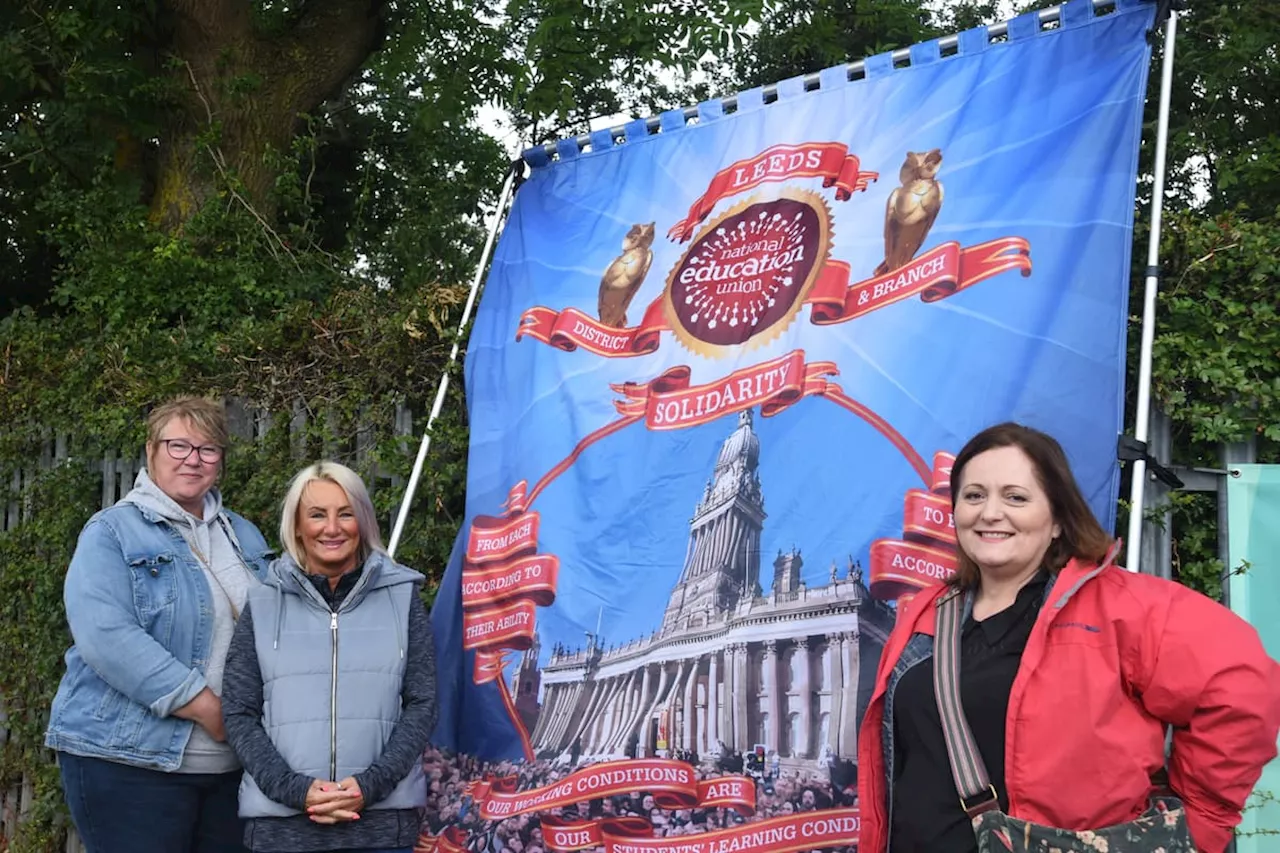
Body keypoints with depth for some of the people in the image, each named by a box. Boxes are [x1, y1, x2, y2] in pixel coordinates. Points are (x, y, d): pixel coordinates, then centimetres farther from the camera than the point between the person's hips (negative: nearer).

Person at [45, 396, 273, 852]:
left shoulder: (245, 537, 16)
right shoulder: (111, 533, -3)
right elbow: (106, 636, -17)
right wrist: (207, 708, -20)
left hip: (232, 764, 6)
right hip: (130, 763, -5)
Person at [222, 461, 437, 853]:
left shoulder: (401, 597, 7)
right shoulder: (263, 605, 7)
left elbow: (422, 704, 3)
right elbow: (239, 713, 4)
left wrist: (371, 784, -10)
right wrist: (294, 789, -10)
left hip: (384, 818, 0)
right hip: (281, 820, 0)